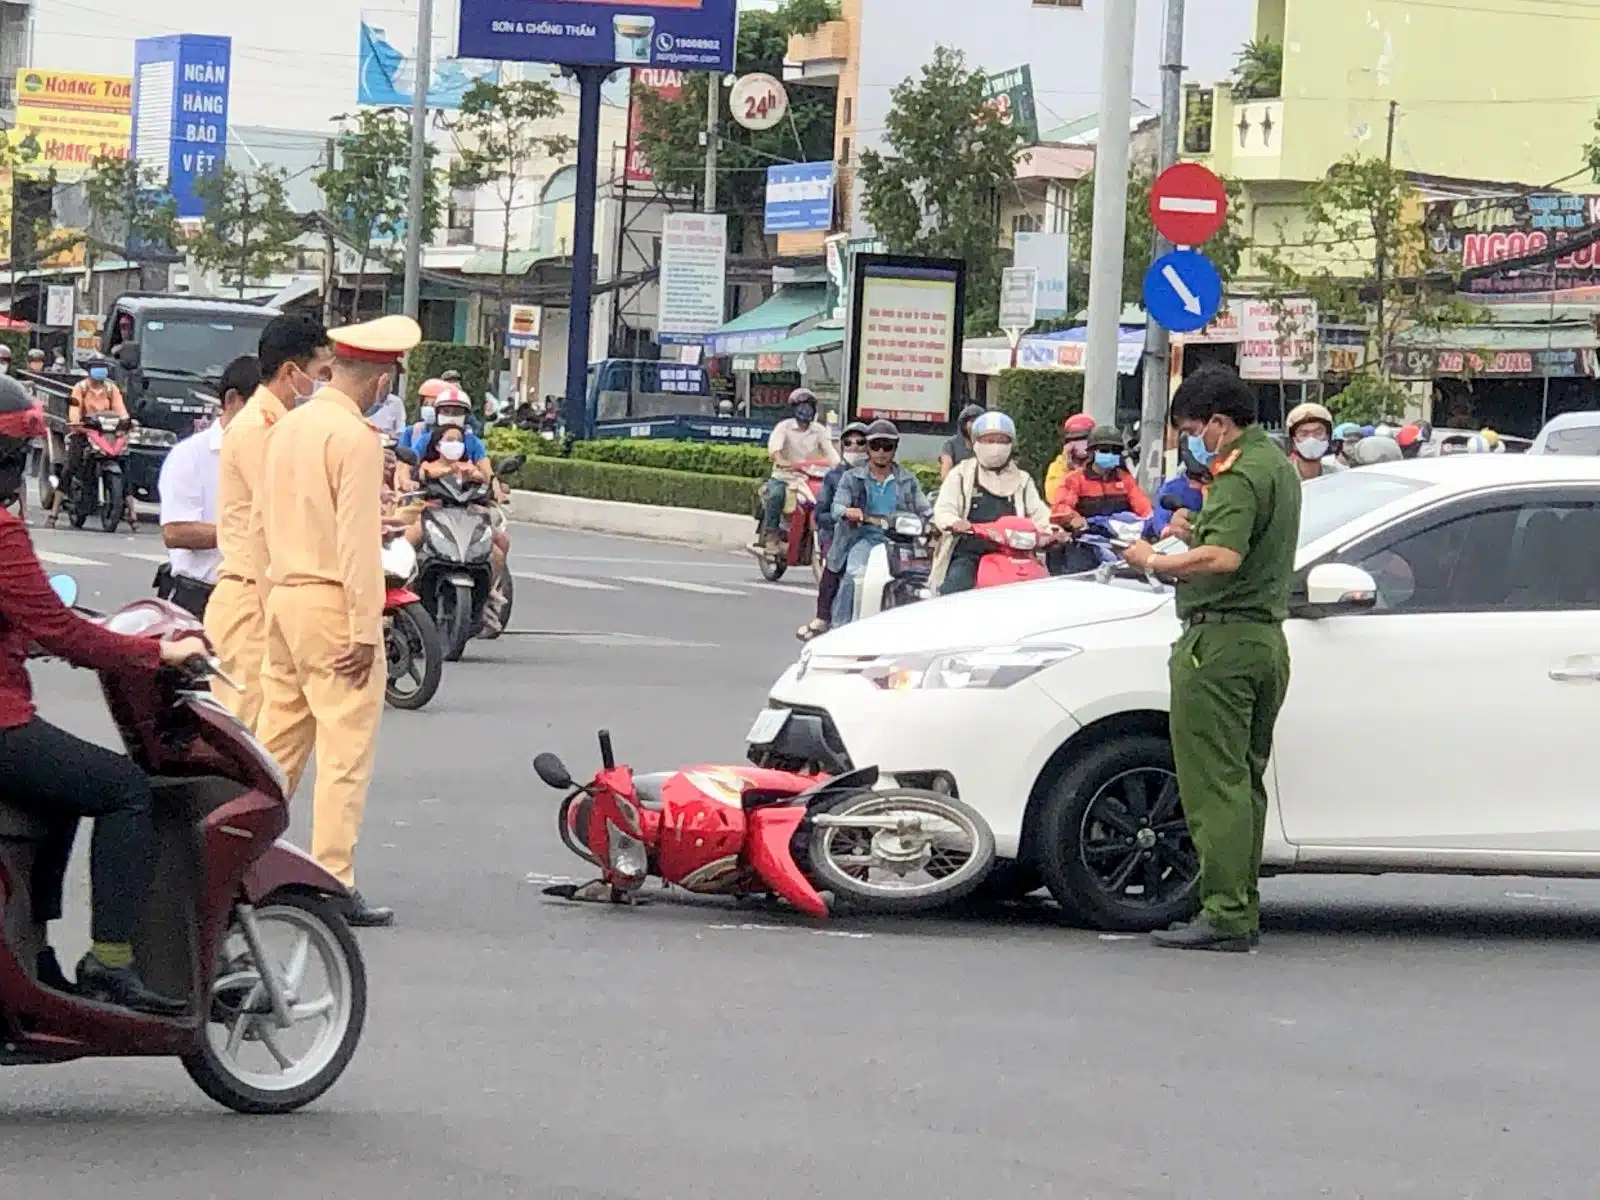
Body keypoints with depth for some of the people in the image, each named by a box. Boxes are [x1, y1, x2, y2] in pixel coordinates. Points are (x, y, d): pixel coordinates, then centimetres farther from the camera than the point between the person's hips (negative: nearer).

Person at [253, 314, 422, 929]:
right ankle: (334, 883, -8)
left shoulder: (288, 426, 11)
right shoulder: (356, 438, -15)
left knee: (279, 738, 15)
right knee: (346, 747, -6)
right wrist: (365, 629, -16)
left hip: (283, 595, 9)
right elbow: (359, 540, -18)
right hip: (333, 604, -9)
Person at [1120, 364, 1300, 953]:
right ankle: (1243, 912, 14)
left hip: (1222, 638, -10)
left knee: (1213, 783, -9)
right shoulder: (1279, 465, 18)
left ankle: (1224, 915, -12)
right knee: (1244, 782, 12)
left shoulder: (1241, 473, -14)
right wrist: (1192, 536, 19)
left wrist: (1154, 561, -17)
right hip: (1267, 635, 10)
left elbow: (1224, 558, -28)